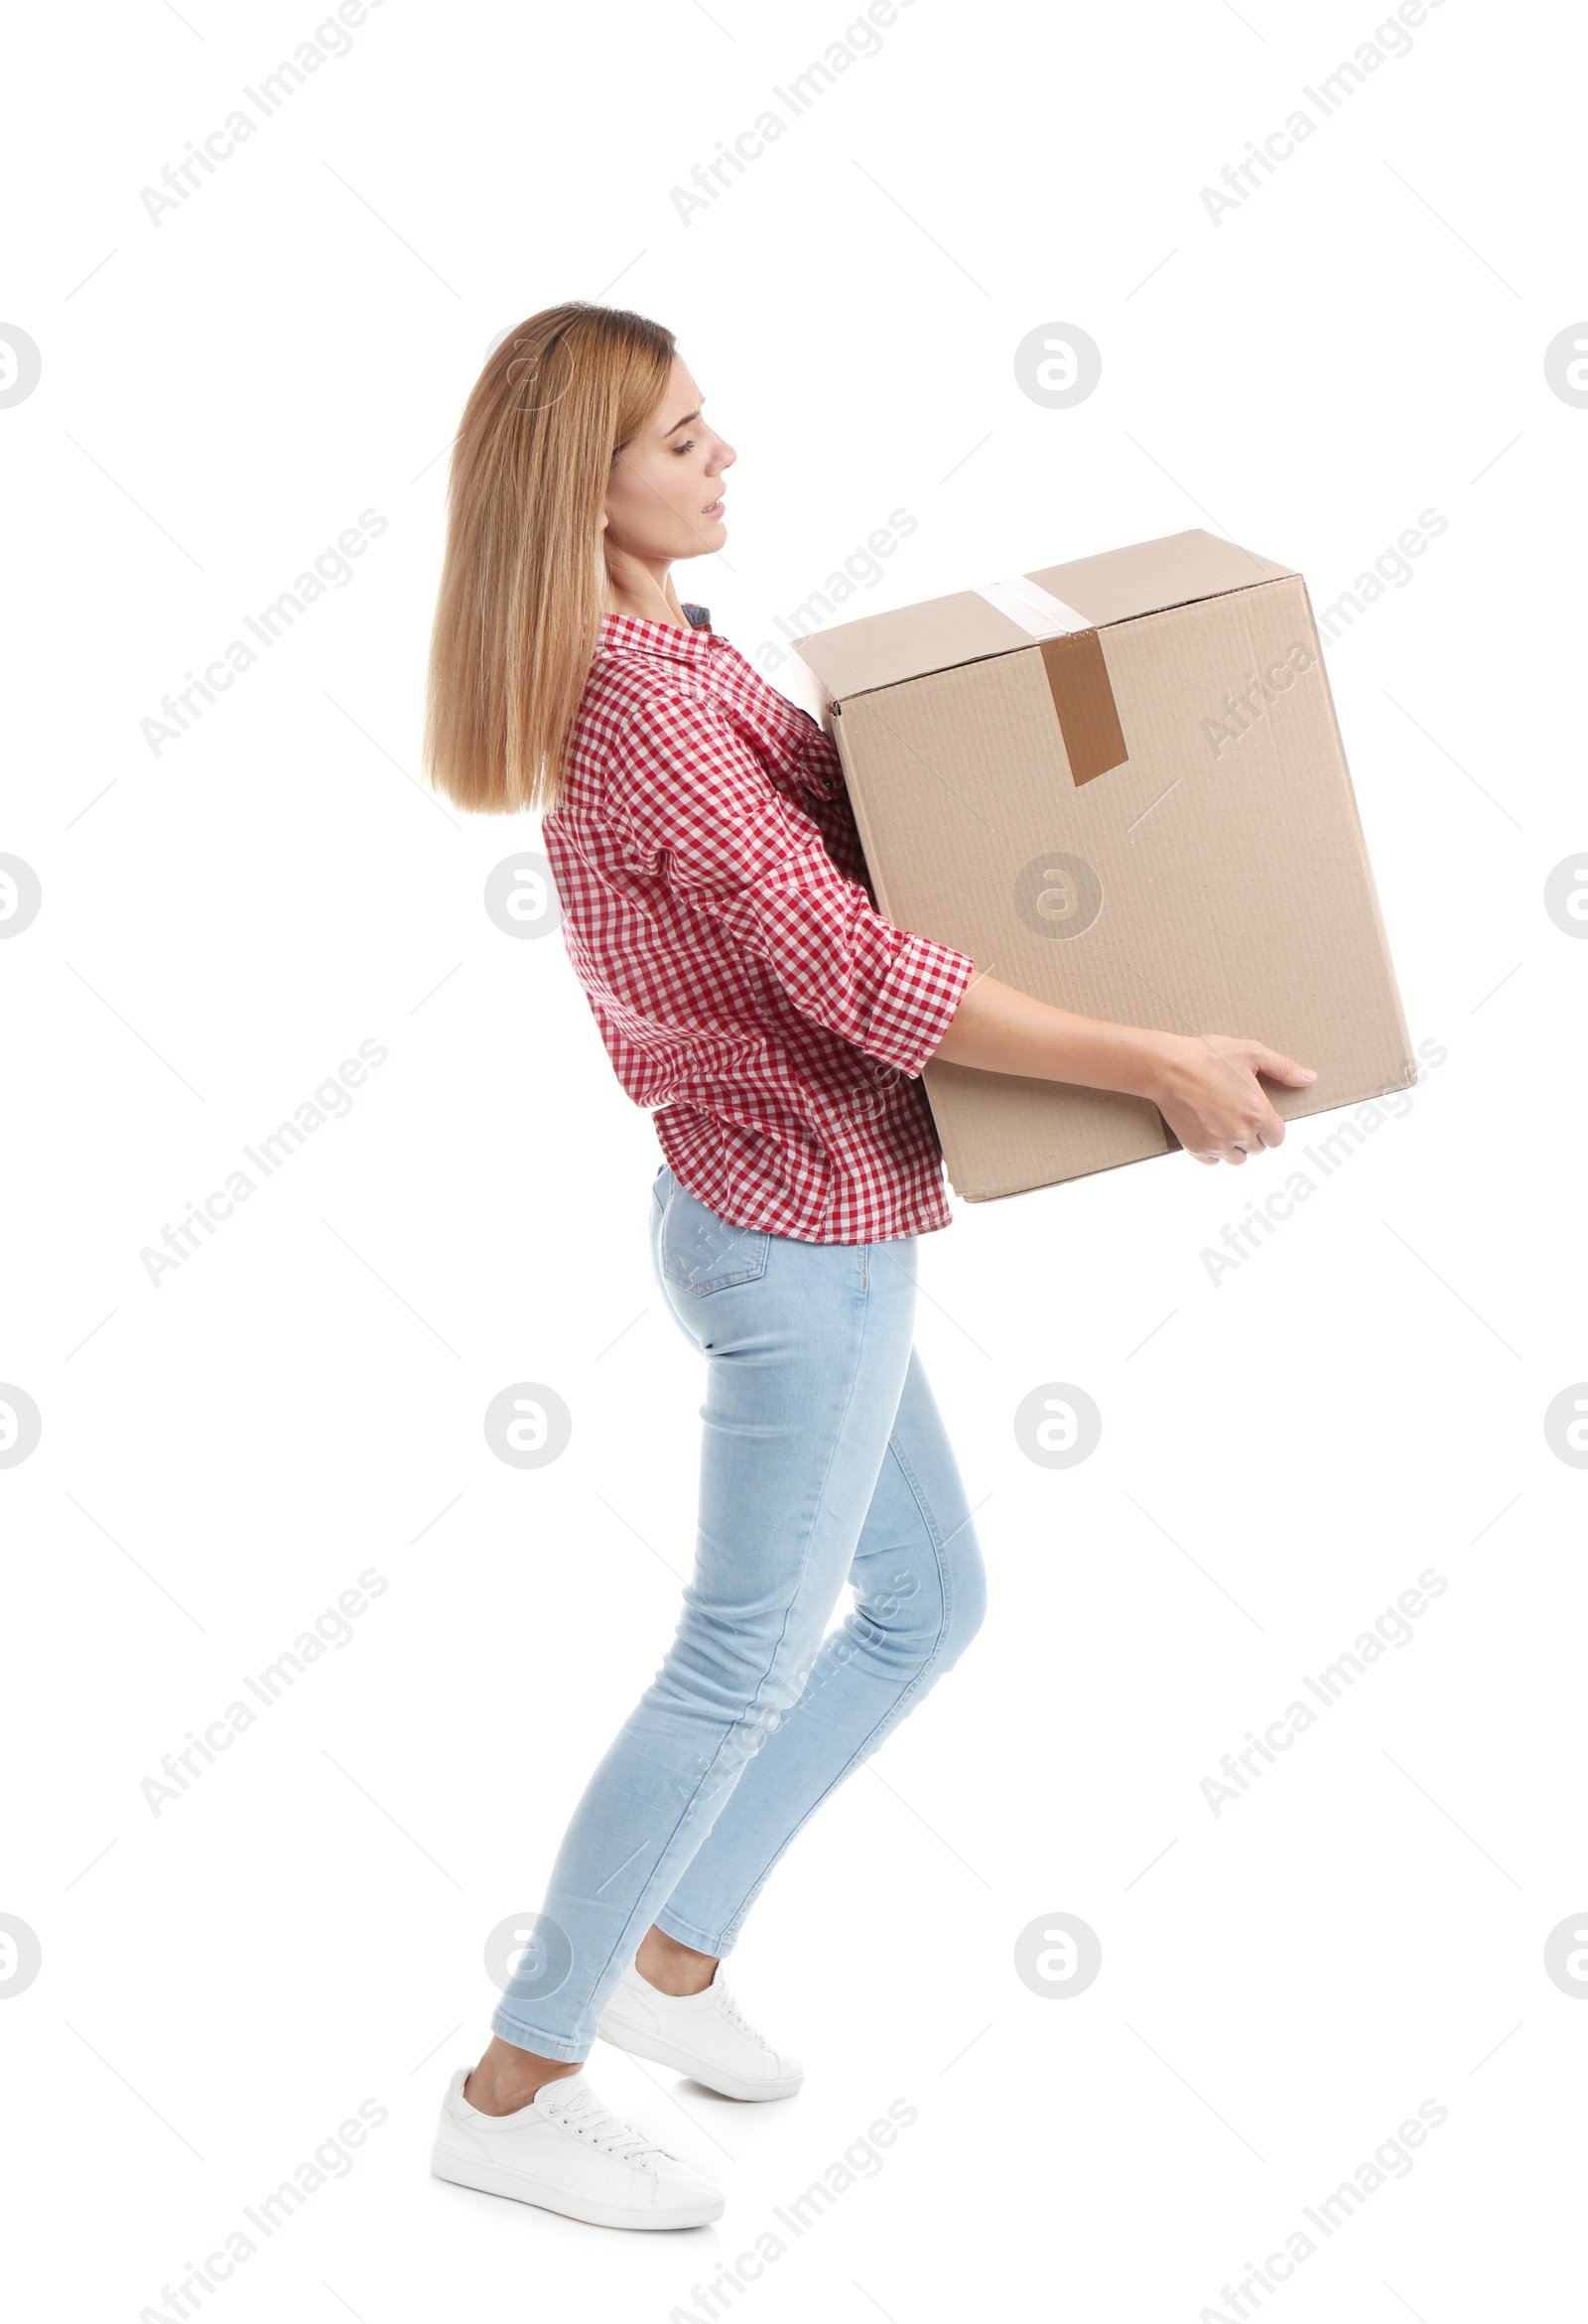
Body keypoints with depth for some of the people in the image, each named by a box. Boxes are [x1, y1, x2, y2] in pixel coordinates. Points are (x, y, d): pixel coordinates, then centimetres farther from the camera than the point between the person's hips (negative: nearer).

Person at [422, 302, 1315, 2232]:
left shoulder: (657, 667, 11)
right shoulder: (647, 700, -21)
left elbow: (806, 809, 23)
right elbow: (854, 969, -25)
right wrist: (1154, 1063, -23)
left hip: (781, 1213, 10)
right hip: (802, 1228, -10)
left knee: (927, 1603, 19)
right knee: (746, 1657, 2)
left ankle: (669, 1956, 30)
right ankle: (514, 2089, 15)